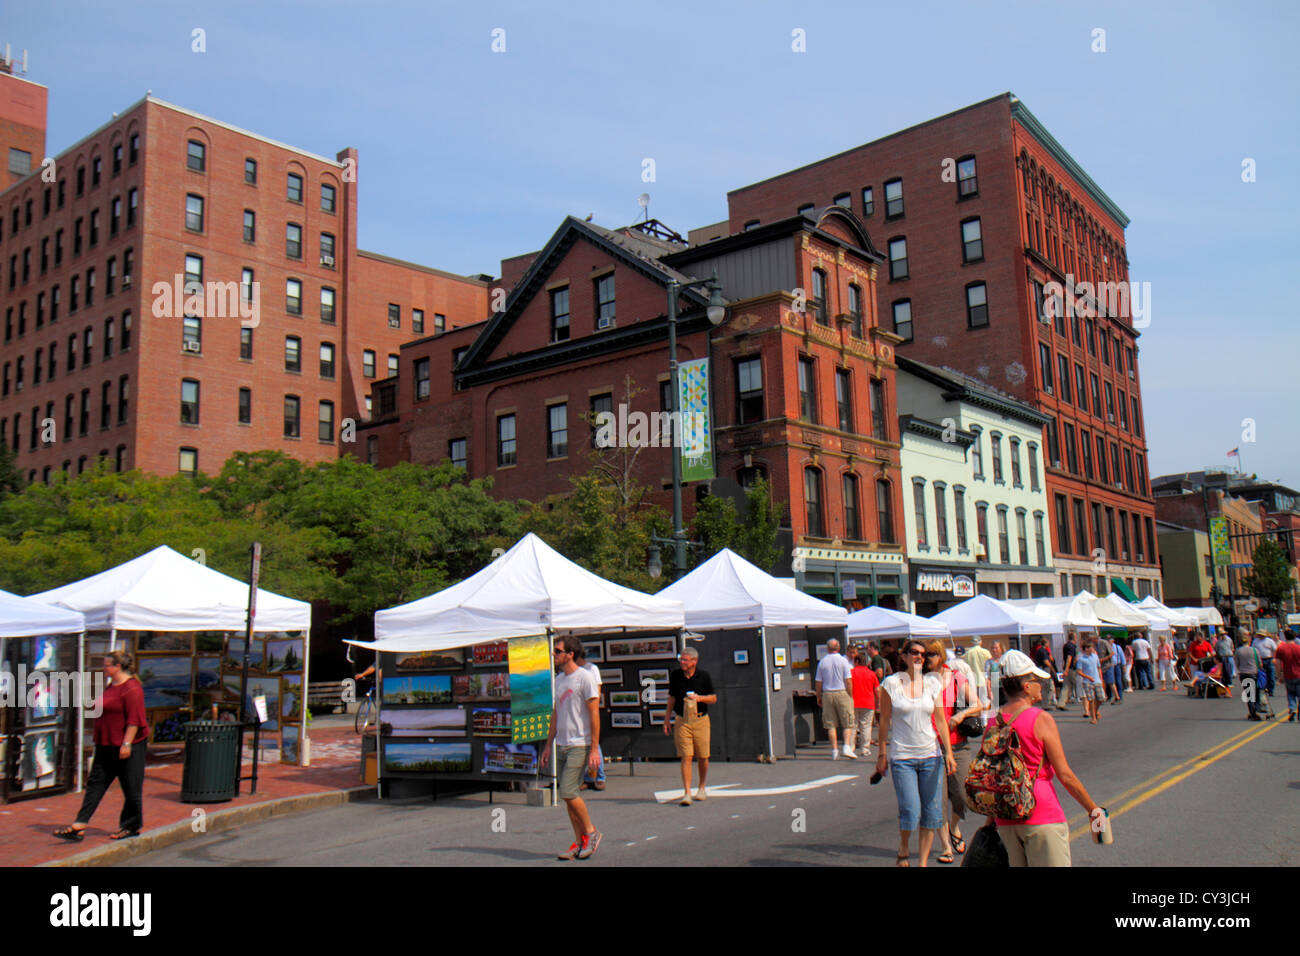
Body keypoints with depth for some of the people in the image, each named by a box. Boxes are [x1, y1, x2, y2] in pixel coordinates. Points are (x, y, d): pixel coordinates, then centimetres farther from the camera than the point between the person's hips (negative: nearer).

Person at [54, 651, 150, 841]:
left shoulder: (131, 688, -17)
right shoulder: (112, 686, 14)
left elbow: (134, 720, -21)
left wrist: (126, 744, -24)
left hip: (128, 747, -10)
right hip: (106, 746, 10)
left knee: (131, 787, 2)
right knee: (95, 783, 5)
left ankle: (131, 826, 13)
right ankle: (79, 827, 4)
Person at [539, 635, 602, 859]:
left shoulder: (584, 678, -10)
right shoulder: (559, 679, 14)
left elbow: (594, 714, -12)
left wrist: (594, 749, -14)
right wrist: (548, 745, 18)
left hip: (580, 746, -8)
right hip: (562, 746, 8)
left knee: (568, 793, -13)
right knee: (568, 795, 7)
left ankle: (591, 832, 6)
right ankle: (580, 843, 15)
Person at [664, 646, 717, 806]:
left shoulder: (704, 676, -2)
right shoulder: (675, 676, 2)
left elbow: (714, 698, 3)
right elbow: (672, 698, 12)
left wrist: (699, 698, -16)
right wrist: (667, 719, 9)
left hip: (701, 720, 0)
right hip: (682, 721, 0)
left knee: (702, 757, 7)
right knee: (686, 757, -8)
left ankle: (702, 788, 28)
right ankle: (687, 793, -9)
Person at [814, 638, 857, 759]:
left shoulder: (822, 662, 3)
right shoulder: (843, 661, -3)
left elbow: (818, 682, 4)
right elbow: (848, 680, -8)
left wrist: (818, 697, 14)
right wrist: (850, 696, 1)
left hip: (827, 694, 2)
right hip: (842, 693, -2)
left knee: (831, 724, 7)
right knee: (848, 723, 4)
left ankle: (834, 749, 6)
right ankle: (847, 747, -9)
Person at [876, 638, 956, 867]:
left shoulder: (932, 683, 5)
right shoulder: (891, 683, -3)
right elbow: (884, 721, 0)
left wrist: (949, 753, 1)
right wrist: (882, 754, 0)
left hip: (931, 754, 3)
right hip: (902, 756, -3)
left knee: (931, 812, 2)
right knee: (911, 812, -9)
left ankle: (923, 862, 17)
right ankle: (903, 851, 19)